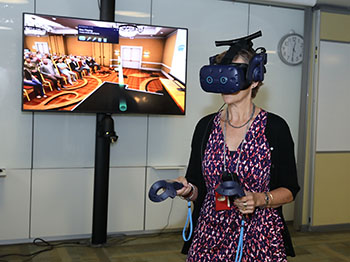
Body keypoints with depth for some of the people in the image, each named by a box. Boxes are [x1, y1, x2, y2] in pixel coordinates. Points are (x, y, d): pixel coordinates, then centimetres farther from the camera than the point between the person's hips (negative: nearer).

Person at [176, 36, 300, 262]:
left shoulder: (274, 127, -6)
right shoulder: (206, 126, 3)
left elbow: (289, 190, -2)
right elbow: (198, 188, 8)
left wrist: (259, 200, -20)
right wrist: (188, 190, -14)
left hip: (260, 237, -2)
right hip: (210, 234, 3)